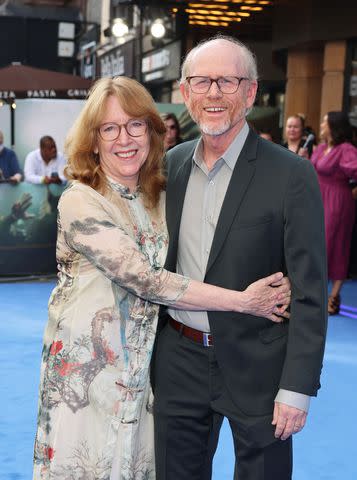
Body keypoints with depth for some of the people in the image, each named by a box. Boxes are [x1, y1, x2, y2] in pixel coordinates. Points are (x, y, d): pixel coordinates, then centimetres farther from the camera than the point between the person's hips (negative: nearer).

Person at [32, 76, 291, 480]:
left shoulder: (158, 199, 3)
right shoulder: (79, 202, -18)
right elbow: (146, 281, -24)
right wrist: (243, 301, -23)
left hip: (141, 362, 5)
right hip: (87, 366, -5)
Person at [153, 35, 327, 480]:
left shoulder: (291, 175, -13)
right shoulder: (170, 164, 3)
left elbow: (309, 292, -13)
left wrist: (297, 388, -15)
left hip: (256, 367, -4)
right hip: (179, 360, 5)